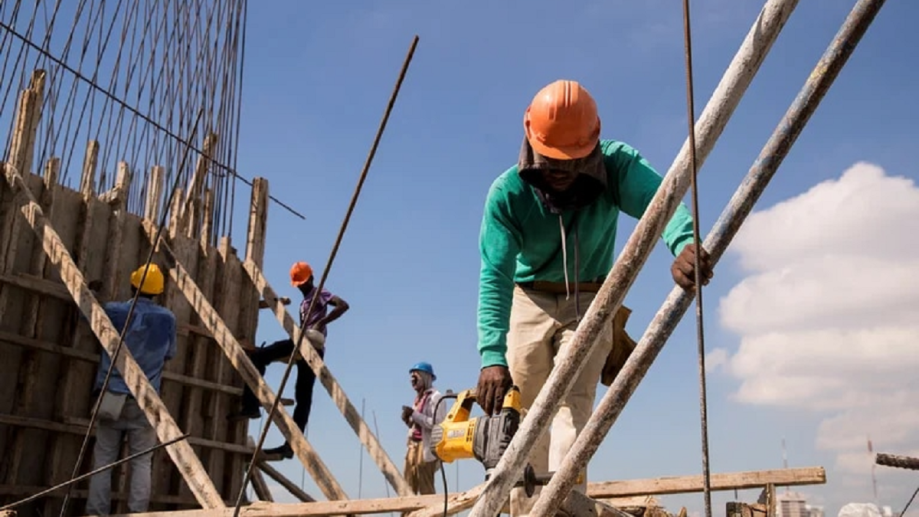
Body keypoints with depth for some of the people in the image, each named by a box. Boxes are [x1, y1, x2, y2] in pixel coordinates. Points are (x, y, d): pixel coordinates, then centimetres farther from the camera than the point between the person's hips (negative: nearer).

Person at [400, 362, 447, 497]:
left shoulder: (435, 397, -8)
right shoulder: (418, 398, 19)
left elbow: (437, 424, -20)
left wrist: (414, 414, -19)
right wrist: (408, 420, 4)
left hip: (427, 448, -9)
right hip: (413, 445, 9)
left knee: (426, 490, -6)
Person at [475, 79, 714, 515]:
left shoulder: (616, 166, -22)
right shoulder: (507, 192, -23)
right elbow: (495, 276, -30)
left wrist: (685, 243, -66)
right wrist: (492, 354, -43)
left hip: (588, 302, 0)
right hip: (531, 302, 1)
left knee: (574, 401, -16)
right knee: (525, 411, 2)